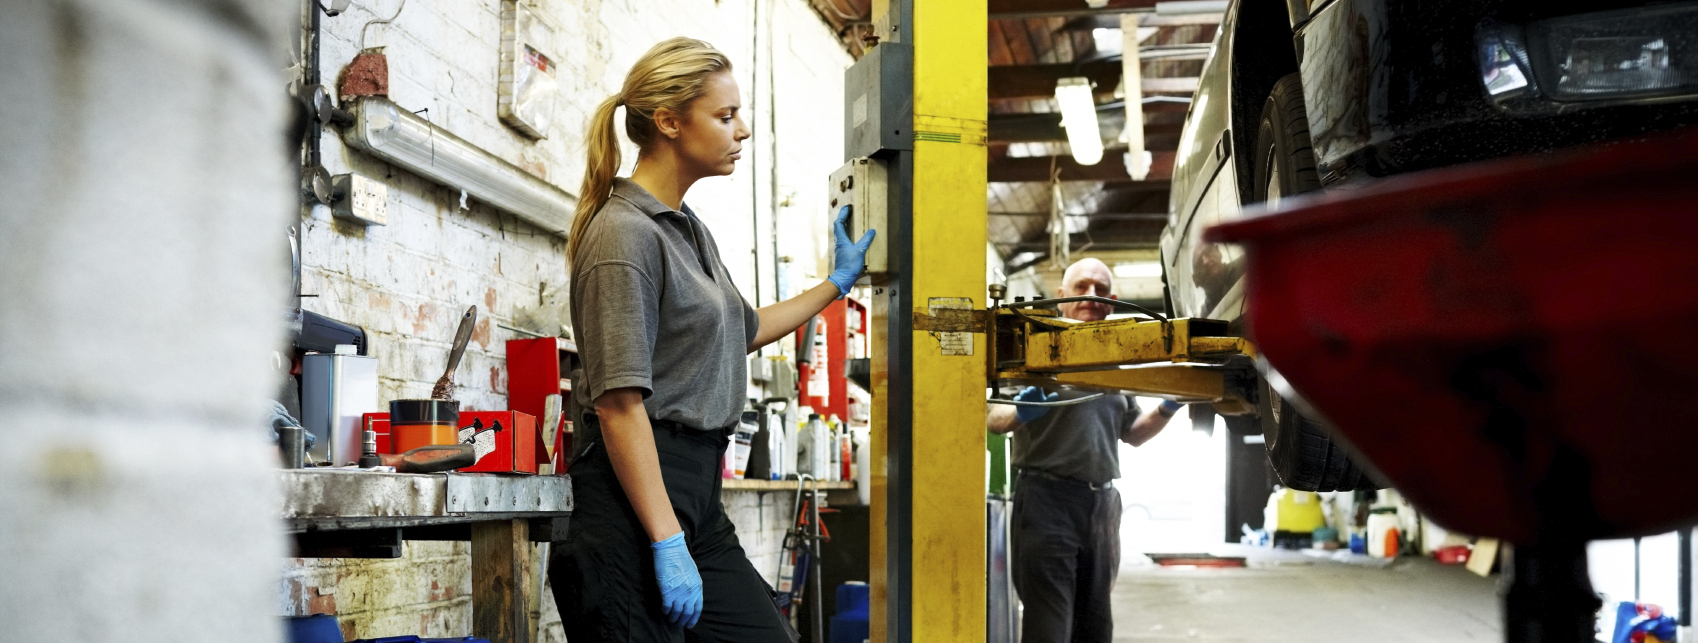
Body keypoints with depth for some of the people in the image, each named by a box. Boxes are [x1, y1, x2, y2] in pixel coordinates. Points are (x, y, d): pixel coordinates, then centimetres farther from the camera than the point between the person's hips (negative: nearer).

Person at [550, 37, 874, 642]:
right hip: (636, 486, -9)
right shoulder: (626, 232, -13)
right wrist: (667, 542, -23)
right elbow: (619, 404, -20)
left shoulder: (688, 228, 17)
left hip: (696, 495, 10)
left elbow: (743, 330, 36)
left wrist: (837, 283, 39)